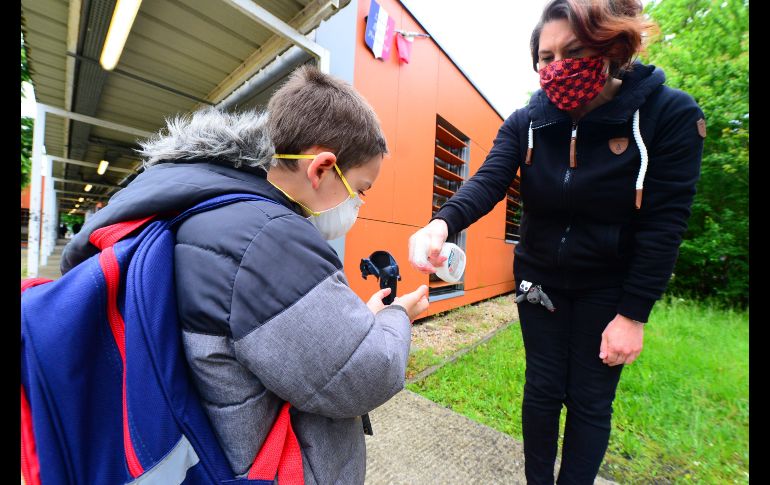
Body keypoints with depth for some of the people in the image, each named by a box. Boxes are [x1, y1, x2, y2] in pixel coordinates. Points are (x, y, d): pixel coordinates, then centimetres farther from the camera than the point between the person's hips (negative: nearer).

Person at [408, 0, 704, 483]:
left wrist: (633, 314, -15)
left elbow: (664, 223, -15)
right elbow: (488, 183, -23)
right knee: (543, 388, 13)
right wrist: (443, 223, -44)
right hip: (540, 277, 2)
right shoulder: (526, 123, -8)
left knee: (590, 399, 11)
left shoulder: (671, 115, -14)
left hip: (609, 285, -1)